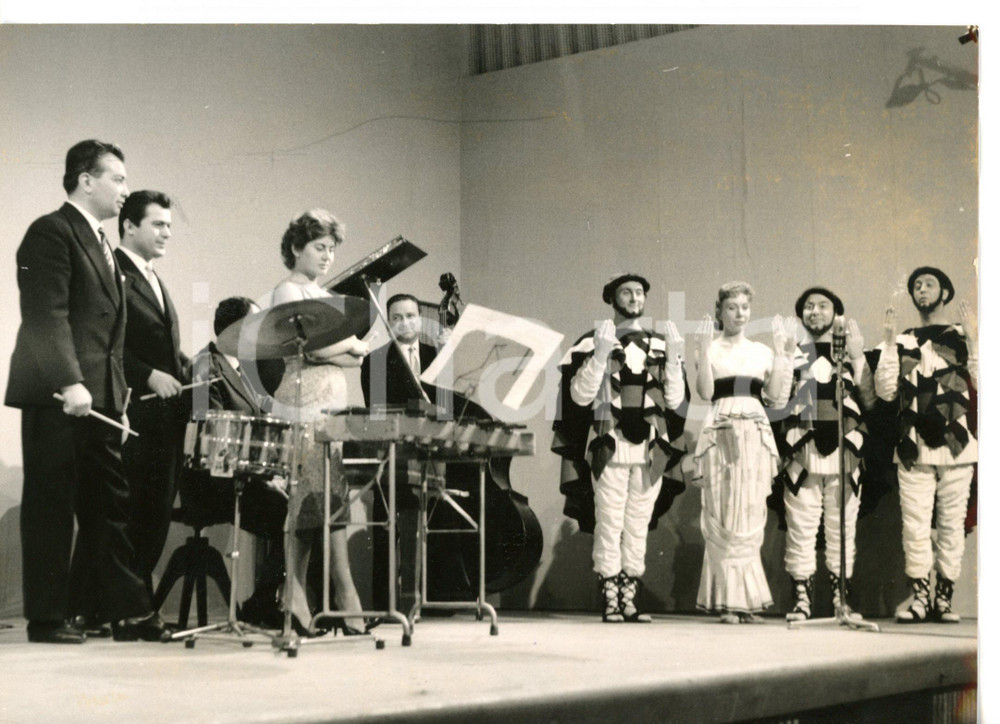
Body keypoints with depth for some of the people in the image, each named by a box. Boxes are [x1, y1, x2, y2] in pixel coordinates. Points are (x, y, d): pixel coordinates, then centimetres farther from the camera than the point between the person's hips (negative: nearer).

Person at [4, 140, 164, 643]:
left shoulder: (101, 243, 21)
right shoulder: (51, 233, -8)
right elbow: (48, 316, -18)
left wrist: (118, 388, 14)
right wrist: (70, 383, -25)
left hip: (99, 397, 9)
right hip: (57, 395, -9)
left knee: (109, 504, 9)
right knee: (52, 504, -1)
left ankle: (123, 610, 13)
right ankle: (48, 617, 5)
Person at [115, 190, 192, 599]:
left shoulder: (154, 282, 21)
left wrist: (195, 371, 10)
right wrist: (149, 376, -21)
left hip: (167, 417, 8)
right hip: (135, 415, -8)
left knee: (156, 517, 8)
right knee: (135, 515, -7)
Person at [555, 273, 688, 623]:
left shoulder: (659, 345, 13)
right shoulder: (594, 343, 1)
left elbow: (675, 401, 10)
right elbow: (580, 396, -8)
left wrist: (673, 360, -2)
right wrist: (600, 355, -17)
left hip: (650, 448, 4)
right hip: (610, 446, -4)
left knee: (639, 525, 7)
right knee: (609, 524, -4)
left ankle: (631, 599, 13)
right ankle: (610, 601, 2)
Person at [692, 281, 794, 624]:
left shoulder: (762, 352, 16)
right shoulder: (712, 349, 8)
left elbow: (777, 397, 6)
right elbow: (705, 391, -7)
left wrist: (783, 353, 2)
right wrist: (704, 349, -12)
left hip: (756, 437, 3)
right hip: (721, 435, -3)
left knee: (751, 517, -1)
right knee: (723, 518, -5)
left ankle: (745, 601, 4)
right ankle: (728, 600, 0)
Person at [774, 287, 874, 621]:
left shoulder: (850, 352, 13)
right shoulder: (791, 352, 13)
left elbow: (869, 400, -1)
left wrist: (857, 358, -7)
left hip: (843, 453, 1)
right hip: (801, 455, -1)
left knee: (842, 527, 2)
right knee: (801, 527, -5)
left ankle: (841, 596, 10)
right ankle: (801, 598, 1)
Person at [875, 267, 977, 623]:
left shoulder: (965, 337, 9)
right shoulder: (904, 341, 14)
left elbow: (983, 384, -4)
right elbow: (886, 391, 4)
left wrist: (974, 340, -9)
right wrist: (889, 344, 1)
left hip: (955, 445, -1)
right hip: (914, 447, 1)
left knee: (952, 523, 0)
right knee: (915, 524, -5)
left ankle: (944, 597, 7)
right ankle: (918, 595, 2)